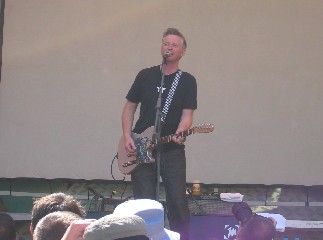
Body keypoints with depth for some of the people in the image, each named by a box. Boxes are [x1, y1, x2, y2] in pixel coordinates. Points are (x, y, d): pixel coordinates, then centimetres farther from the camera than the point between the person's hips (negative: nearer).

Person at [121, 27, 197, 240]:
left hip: (172, 151, -2)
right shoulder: (146, 76, 8)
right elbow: (130, 107, 11)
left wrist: (179, 133, -26)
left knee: (178, 203, -4)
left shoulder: (187, 81, 1)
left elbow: (187, 114, -6)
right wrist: (127, 137, -2)